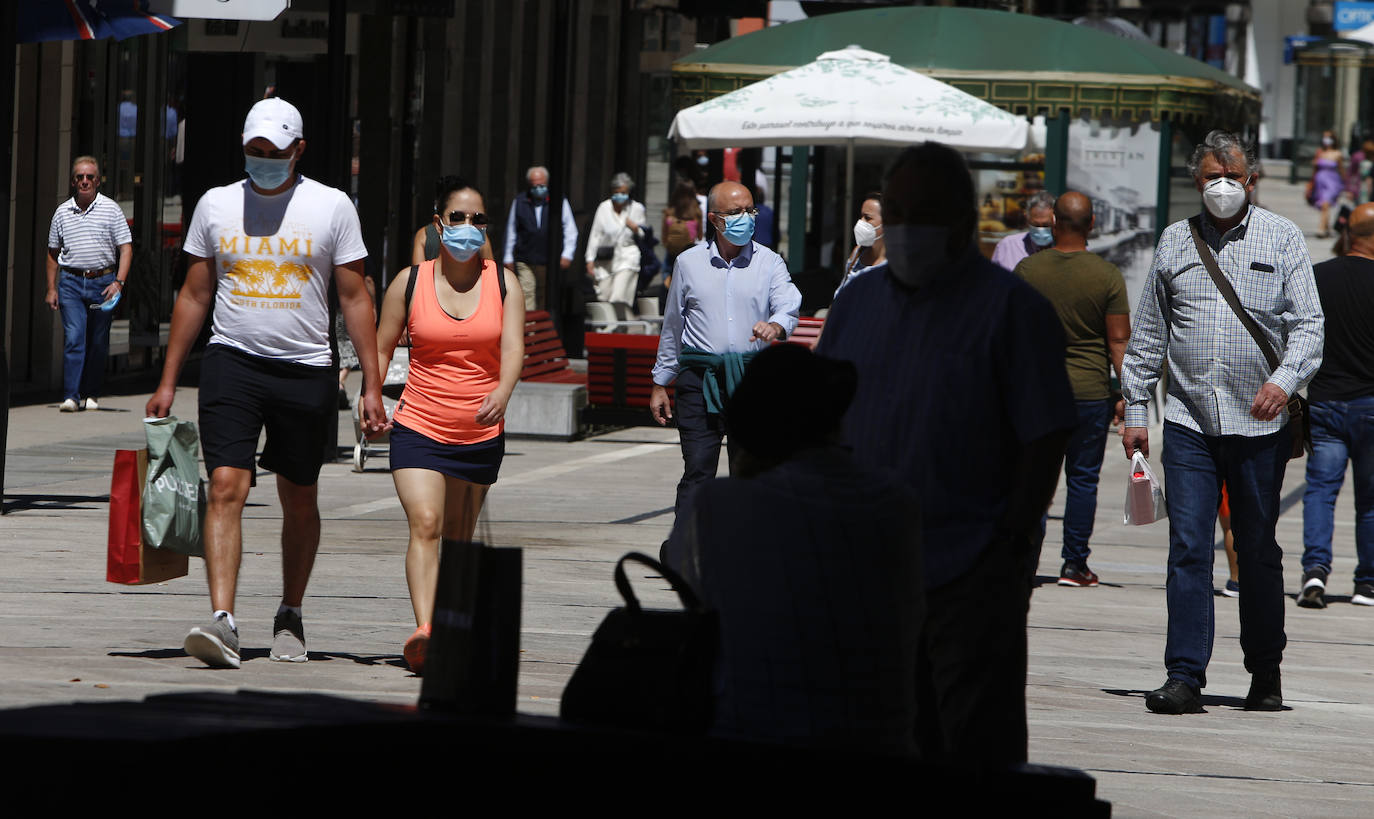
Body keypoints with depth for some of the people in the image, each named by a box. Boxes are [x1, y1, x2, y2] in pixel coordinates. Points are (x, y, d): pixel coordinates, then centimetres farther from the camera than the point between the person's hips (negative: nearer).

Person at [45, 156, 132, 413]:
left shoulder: (110, 209, 3)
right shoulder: (62, 212, 10)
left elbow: (125, 248, 0)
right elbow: (53, 253, 17)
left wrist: (118, 282, -12)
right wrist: (51, 288, 10)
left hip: (103, 282, -1)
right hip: (71, 282, 1)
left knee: (98, 342, 4)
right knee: (73, 338, -11)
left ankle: (91, 394, 15)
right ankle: (70, 395, -14)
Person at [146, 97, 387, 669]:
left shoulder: (332, 207, 1)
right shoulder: (217, 204, 6)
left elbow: (355, 299, 4)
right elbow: (194, 295, 12)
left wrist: (372, 385, -1)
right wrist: (168, 380, 9)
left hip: (306, 368, 0)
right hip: (231, 363, 0)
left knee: (299, 499, 9)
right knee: (226, 487, -15)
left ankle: (290, 617, 27)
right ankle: (222, 622, -23)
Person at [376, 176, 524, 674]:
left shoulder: (504, 284, 3)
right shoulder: (410, 282, 2)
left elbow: (513, 348, -10)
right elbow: (382, 347, 11)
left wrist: (502, 393, -29)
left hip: (481, 434, 2)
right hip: (419, 428, -2)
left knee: (459, 538, 12)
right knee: (424, 525, -19)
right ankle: (423, 633, -32)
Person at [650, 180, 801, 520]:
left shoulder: (769, 263, 7)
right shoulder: (689, 263, 9)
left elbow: (788, 305, -11)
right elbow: (672, 326, 15)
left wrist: (775, 326, -35)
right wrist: (660, 384, 15)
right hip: (700, 378, 0)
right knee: (698, 469, -7)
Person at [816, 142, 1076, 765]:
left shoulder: (1011, 309, -4)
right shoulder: (857, 301, 13)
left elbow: (1045, 439, -8)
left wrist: (1013, 543, -13)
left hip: (972, 573, -6)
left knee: (978, 746, -7)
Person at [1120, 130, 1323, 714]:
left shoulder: (1282, 239, 5)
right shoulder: (1175, 241, 11)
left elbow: (1307, 323, -1)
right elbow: (1147, 332, 15)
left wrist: (1285, 379, -18)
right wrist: (1135, 408, 11)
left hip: (1259, 424, -1)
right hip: (1189, 420, 1)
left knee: (1258, 551, 7)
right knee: (1188, 548, -7)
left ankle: (1265, 673, 19)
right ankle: (1184, 676, -8)